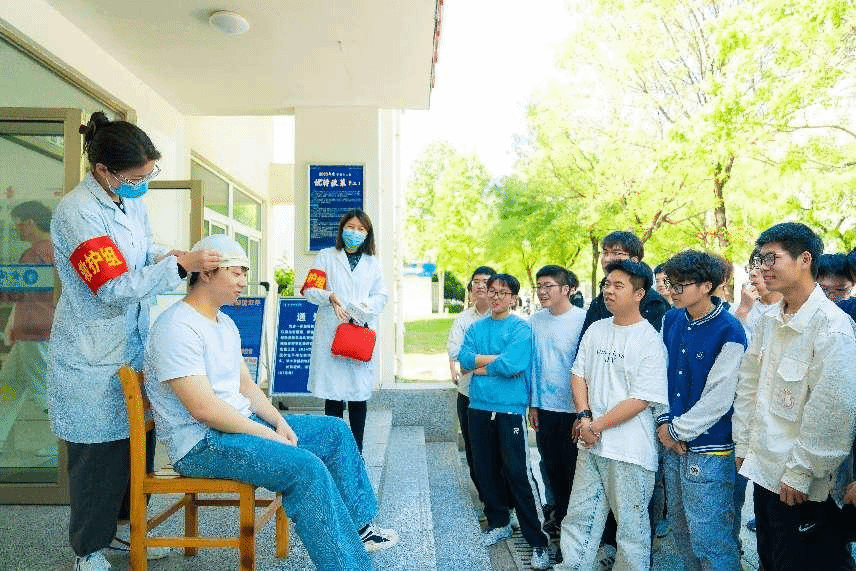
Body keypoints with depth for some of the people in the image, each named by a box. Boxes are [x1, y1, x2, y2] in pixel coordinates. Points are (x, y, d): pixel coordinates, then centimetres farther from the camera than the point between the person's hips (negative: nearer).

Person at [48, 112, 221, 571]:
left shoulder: (132, 199, 3)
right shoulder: (77, 212, -20)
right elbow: (112, 286, -24)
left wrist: (160, 256, -4)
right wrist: (179, 265, -28)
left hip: (134, 344, 7)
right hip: (93, 359, -7)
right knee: (98, 453, 6)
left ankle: (126, 525, 35)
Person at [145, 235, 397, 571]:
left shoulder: (225, 323, 13)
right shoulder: (177, 327, -18)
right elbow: (203, 408, -25)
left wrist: (280, 422, 0)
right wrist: (269, 435, -20)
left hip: (242, 423, 10)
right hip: (201, 442, -10)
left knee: (335, 431, 8)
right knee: (306, 467, -29)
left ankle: (358, 528, 16)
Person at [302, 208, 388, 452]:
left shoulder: (373, 263, 17)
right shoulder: (326, 257, 10)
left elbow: (382, 295, 11)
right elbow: (309, 289, 2)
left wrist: (367, 306, -10)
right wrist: (330, 297, -17)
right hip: (331, 333, -2)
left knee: (359, 394, 4)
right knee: (332, 395, -1)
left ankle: (357, 451, 14)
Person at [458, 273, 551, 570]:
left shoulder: (521, 328, -6)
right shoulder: (475, 328, 10)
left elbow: (512, 365, -19)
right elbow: (464, 359, -3)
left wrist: (480, 366, -6)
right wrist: (497, 358, -12)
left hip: (509, 409, -5)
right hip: (479, 407, 5)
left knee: (518, 474, -3)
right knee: (485, 469, 14)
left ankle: (538, 541, 8)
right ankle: (498, 522, 34)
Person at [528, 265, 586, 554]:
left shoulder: (582, 319, -12)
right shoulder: (536, 320, 2)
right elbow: (533, 364, 8)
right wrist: (533, 403, 7)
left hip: (573, 407, -4)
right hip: (545, 407, 4)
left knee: (572, 466, 7)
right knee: (550, 465, 16)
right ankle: (555, 511, 36)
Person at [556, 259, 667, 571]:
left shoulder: (649, 340, -12)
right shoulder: (595, 330, 7)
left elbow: (641, 399, -15)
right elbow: (579, 375, 9)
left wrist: (598, 425, -13)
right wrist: (584, 417, -5)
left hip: (629, 450, -6)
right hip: (590, 442, 6)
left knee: (631, 526, 9)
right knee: (579, 516, 15)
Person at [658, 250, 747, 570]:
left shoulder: (729, 332, -14)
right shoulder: (672, 320, 4)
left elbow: (718, 398, -16)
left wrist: (678, 430, -10)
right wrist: (664, 421, 1)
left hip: (707, 449, -6)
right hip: (673, 443, 6)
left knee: (708, 536, 1)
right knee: (680, 525, 19)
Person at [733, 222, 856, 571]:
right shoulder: (769, 323, 6)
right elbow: (748, 385, 12)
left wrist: (800, 474, -17)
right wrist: (743, 445, 11)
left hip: (803, 486, -7)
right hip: (764, 471, 7)